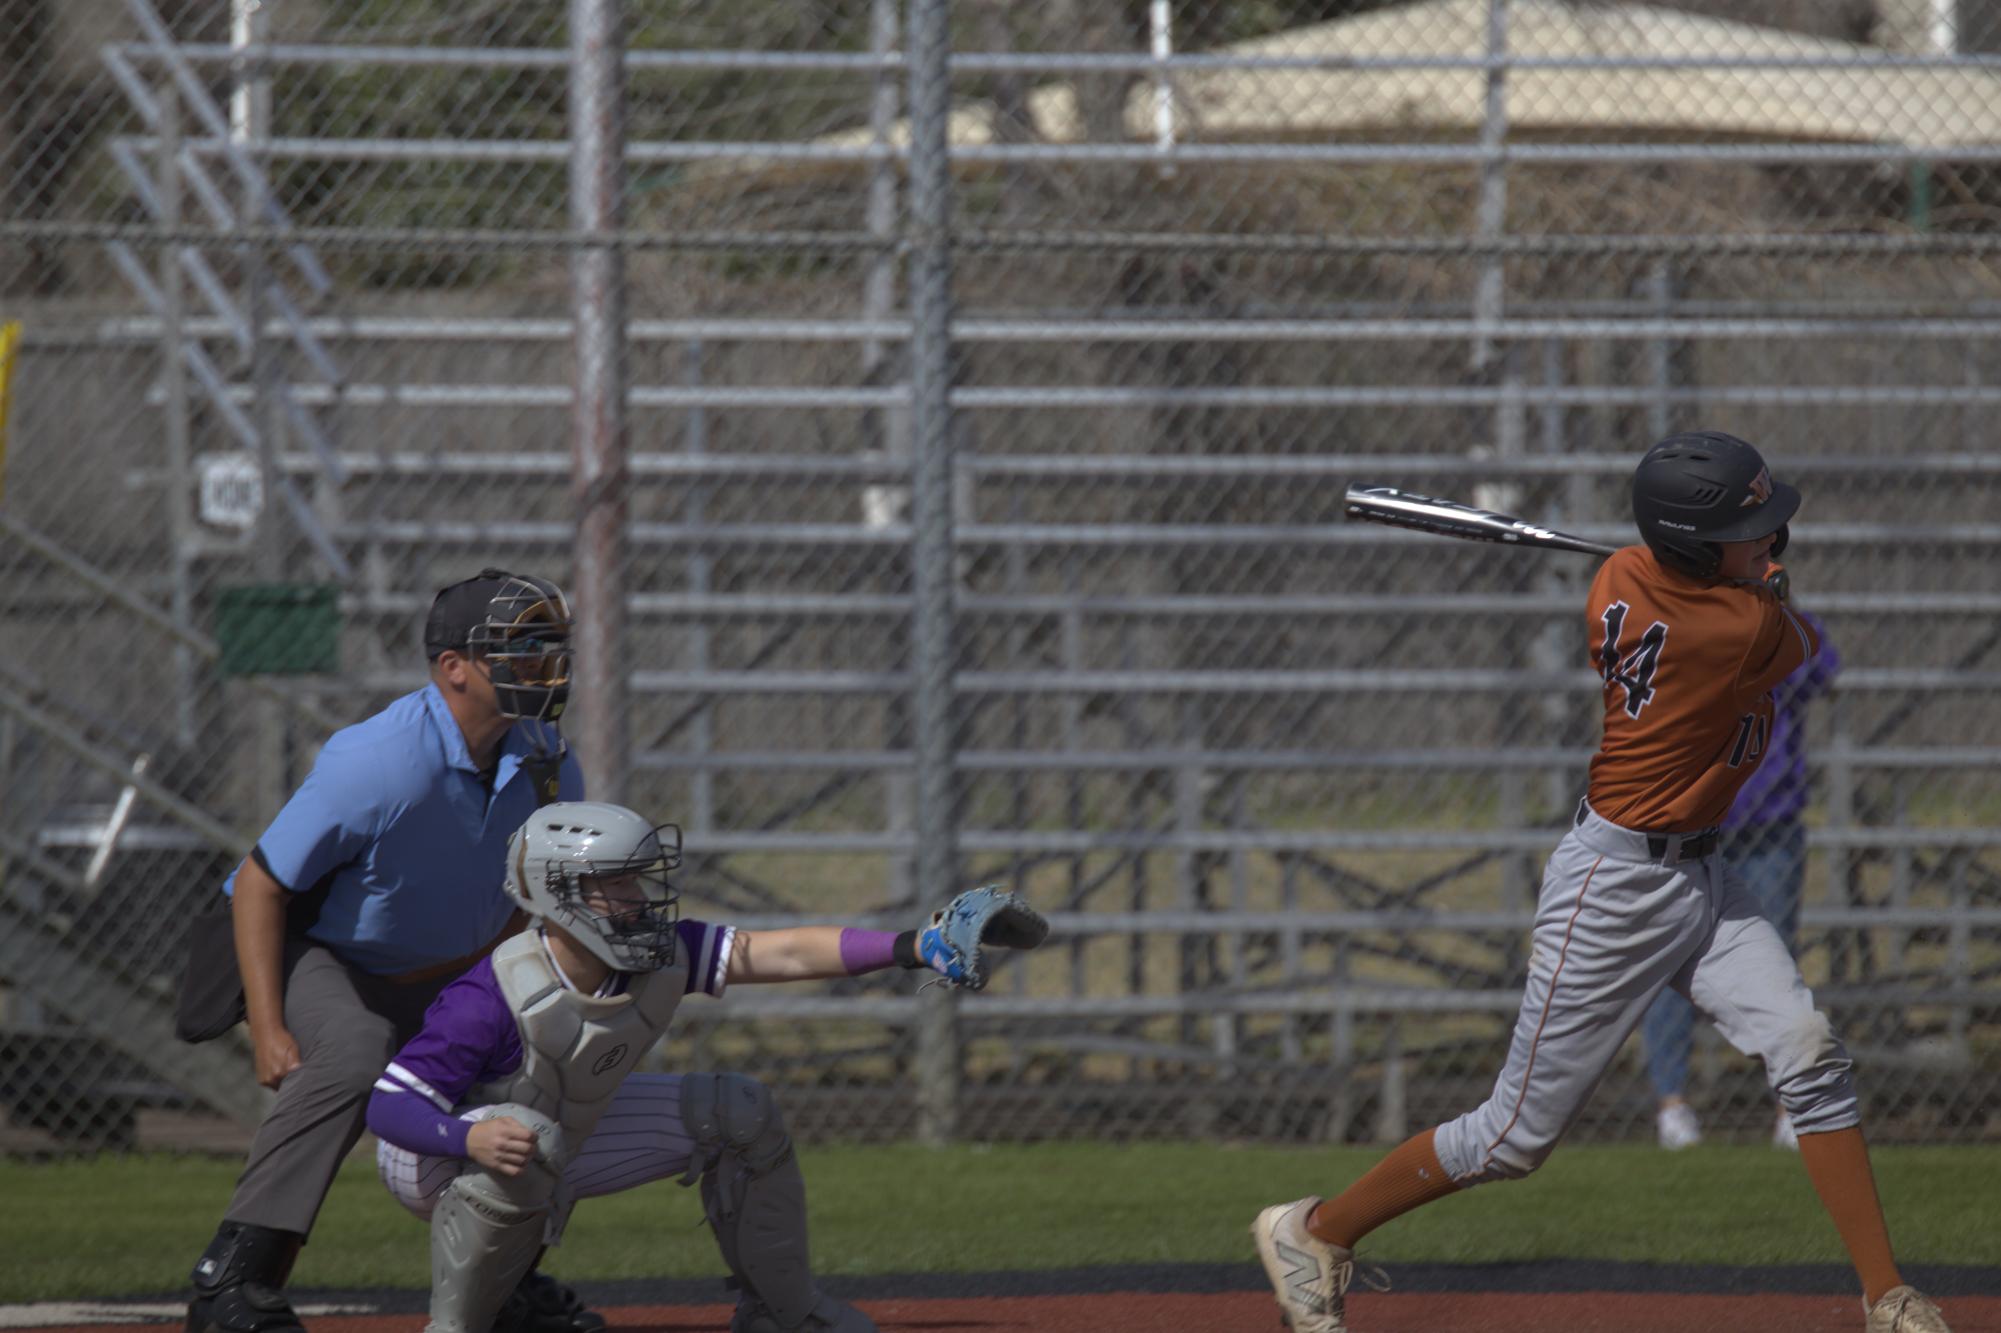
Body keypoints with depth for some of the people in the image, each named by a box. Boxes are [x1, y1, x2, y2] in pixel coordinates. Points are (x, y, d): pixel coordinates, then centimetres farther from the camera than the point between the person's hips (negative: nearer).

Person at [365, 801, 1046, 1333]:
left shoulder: (657, 956, -17)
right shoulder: (493, 996, -35)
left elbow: (786, 953, -23)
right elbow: (389, 1104, -34)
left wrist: (917, 946, -33)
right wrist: (471, 1139, -54)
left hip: (570, 1134, 7)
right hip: (435, 1162, -7)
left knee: (737, 1113, -1)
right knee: (529, 1140, -42)